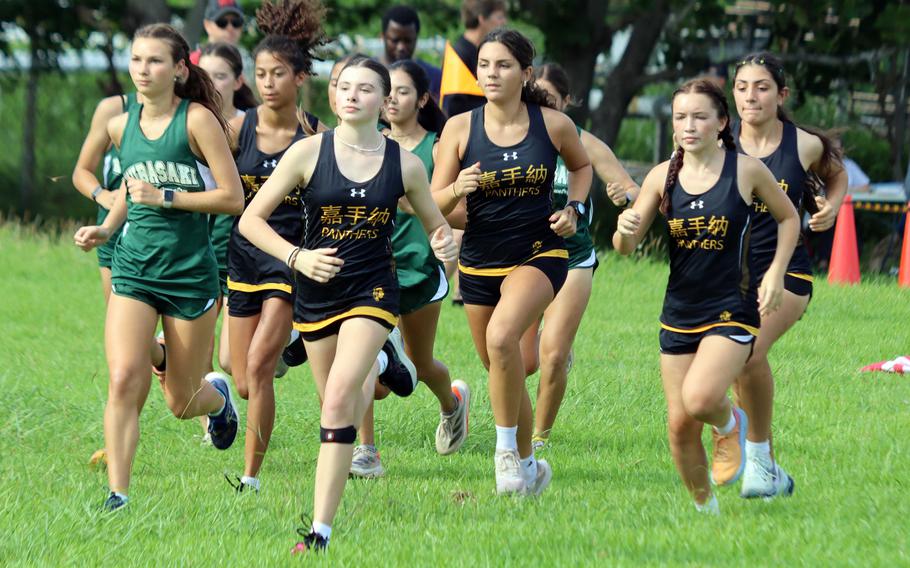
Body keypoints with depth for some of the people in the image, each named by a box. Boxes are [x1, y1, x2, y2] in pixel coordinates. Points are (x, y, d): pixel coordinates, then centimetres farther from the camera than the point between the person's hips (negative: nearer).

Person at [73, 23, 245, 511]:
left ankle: (218, 397, 46)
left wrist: (165, 197, -17)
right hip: (133, 266, 3)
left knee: (181, 403, 9)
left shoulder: (197, 120, -9)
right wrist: (105, 228, 11)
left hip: (190, 272, -3)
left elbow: (232, 197, -12)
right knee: (124, 379, -19)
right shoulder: (121, 127, 7)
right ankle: (118, 497, -14)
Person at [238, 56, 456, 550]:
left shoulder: (405, 165, -3)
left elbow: (435, 224, 12)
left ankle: (321, 530, -19)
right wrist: (296, 257, -19)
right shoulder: (308, 153, -6)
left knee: (338, 400, -20)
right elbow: (251, 219, -5)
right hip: (316, 294, 2)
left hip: (372, 291, -2)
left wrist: (442, 242, -11)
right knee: (336, 404, 14)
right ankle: (370, 371, 56)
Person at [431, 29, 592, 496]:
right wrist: (457, 190, -25)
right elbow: (435, 206, -4)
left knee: (501, 336, -30)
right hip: (480, 260, 3)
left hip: (539, 254, -3)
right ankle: (527, 465, 34)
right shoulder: (460, 129, -6)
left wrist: (574, 208, -2)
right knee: (502, 371, 12)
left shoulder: (554, 124, -7)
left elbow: (581, 165, 16)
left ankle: (508, 448, -17)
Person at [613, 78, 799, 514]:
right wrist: (625, 228, -22)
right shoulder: (663, 176, 0)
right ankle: (704, 507, 25)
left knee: (699, 399, -26)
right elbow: (625, 247, 2)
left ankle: (731, 423, 10)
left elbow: (788, 218, 9)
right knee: (679, 424, 3)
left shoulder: (746, 170, -7)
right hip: (679, 314, 4)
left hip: (732, 310, -4)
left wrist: (775, 273, -4)